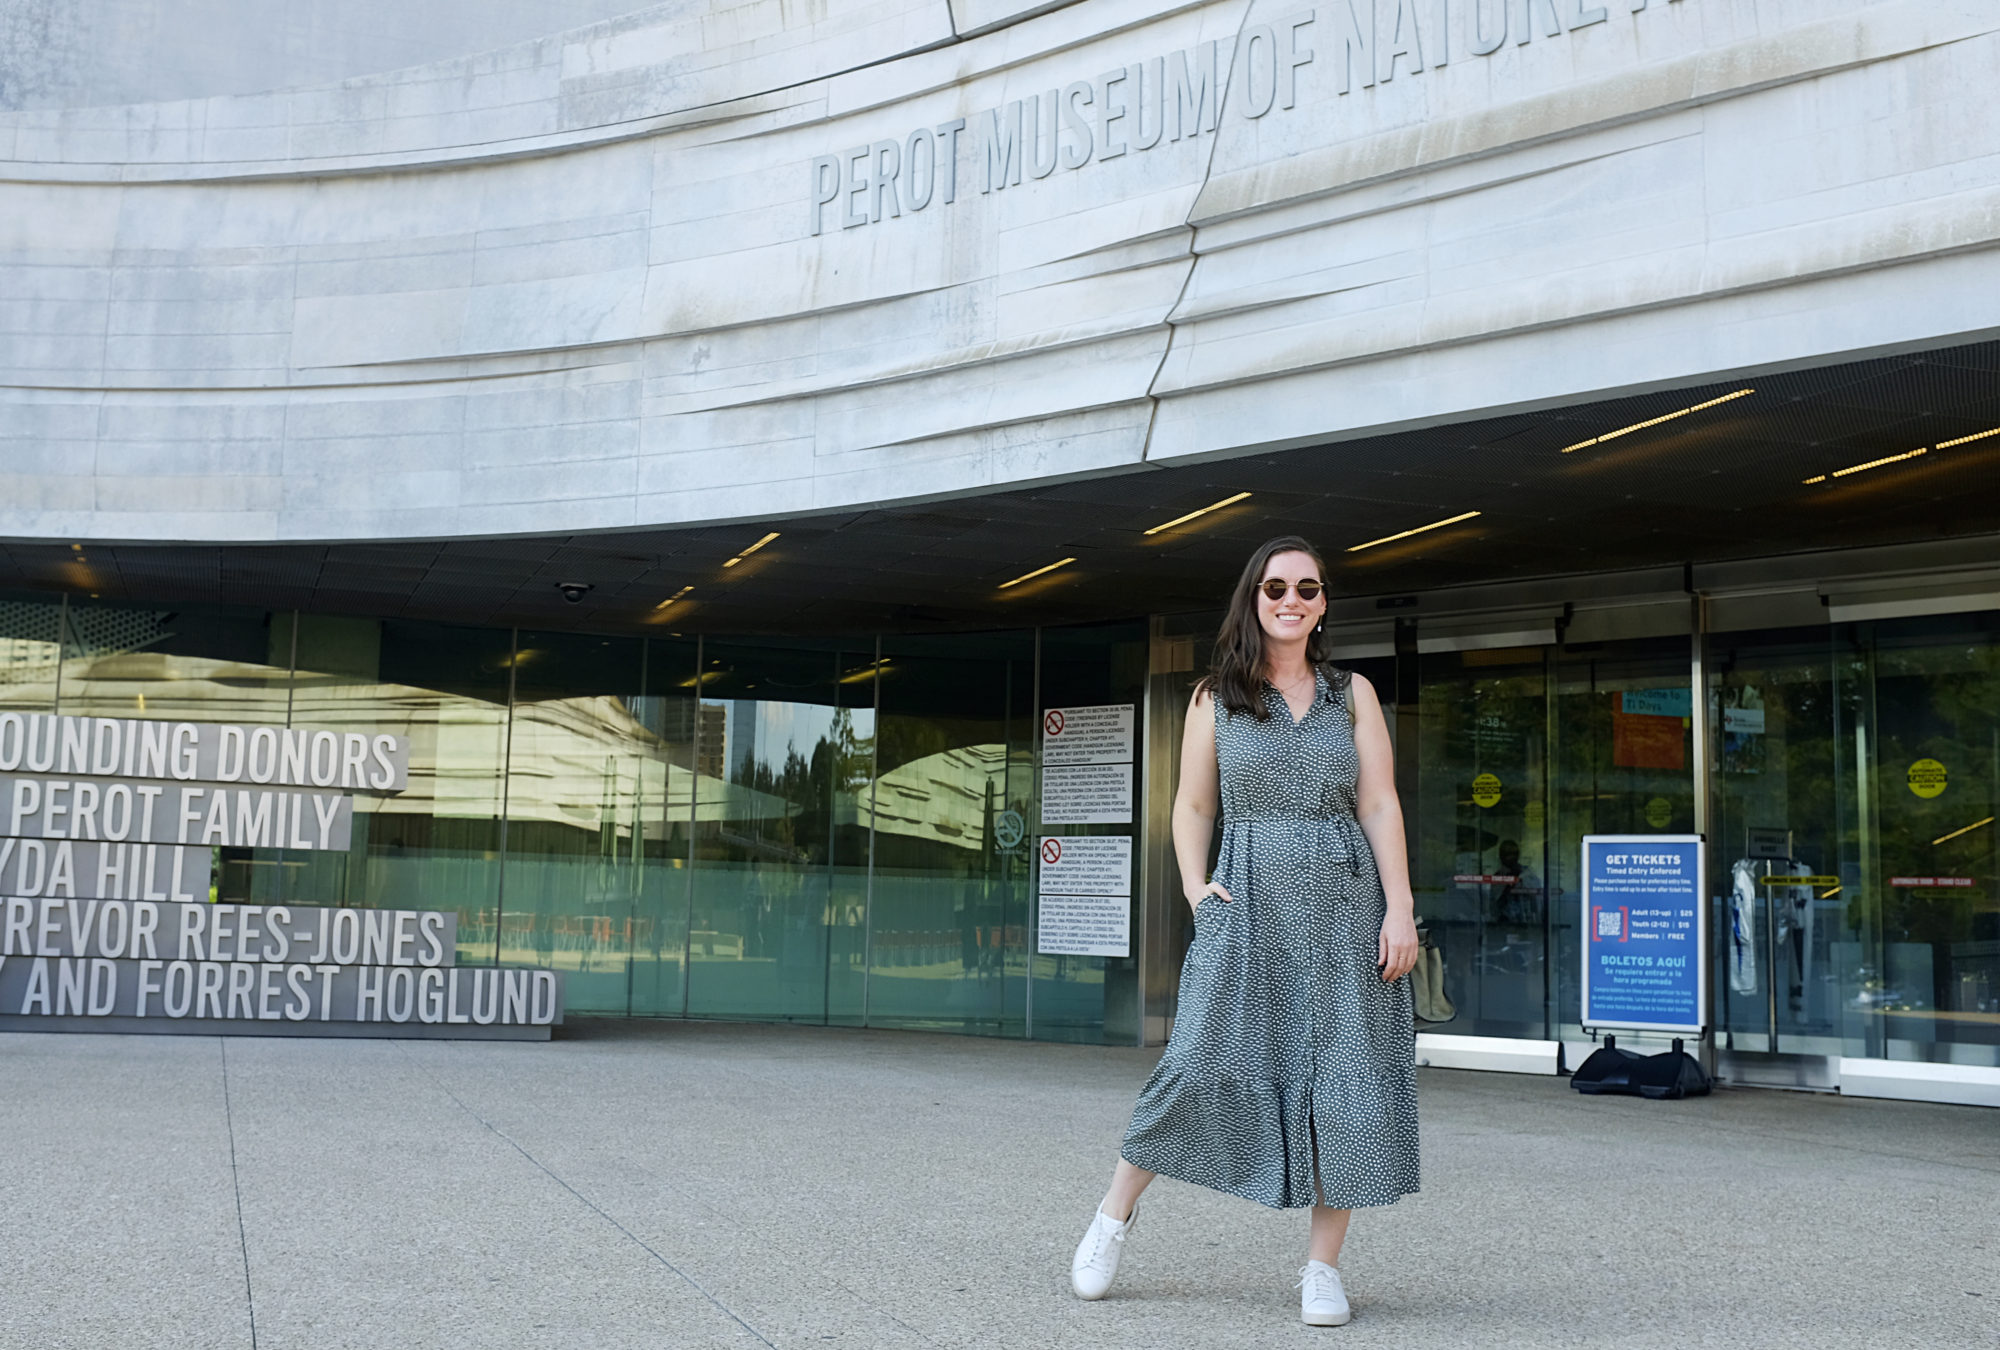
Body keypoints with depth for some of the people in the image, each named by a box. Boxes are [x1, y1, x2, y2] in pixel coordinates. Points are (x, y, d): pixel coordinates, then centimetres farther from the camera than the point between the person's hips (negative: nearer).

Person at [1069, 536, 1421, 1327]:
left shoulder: (1352, 694, 10)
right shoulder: (1214, 698, 9)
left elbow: (1380, 805, 4)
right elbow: (1193, 806, 11)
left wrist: (1399, 907, -5)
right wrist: (1195, 886, -4)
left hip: (1345, 903, 1)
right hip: (1248, 905, -1)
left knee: (1346, 1078, -3)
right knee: (1204, 1061, -9)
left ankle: (1322, 1266, 6)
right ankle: (1116, 1210, 11)